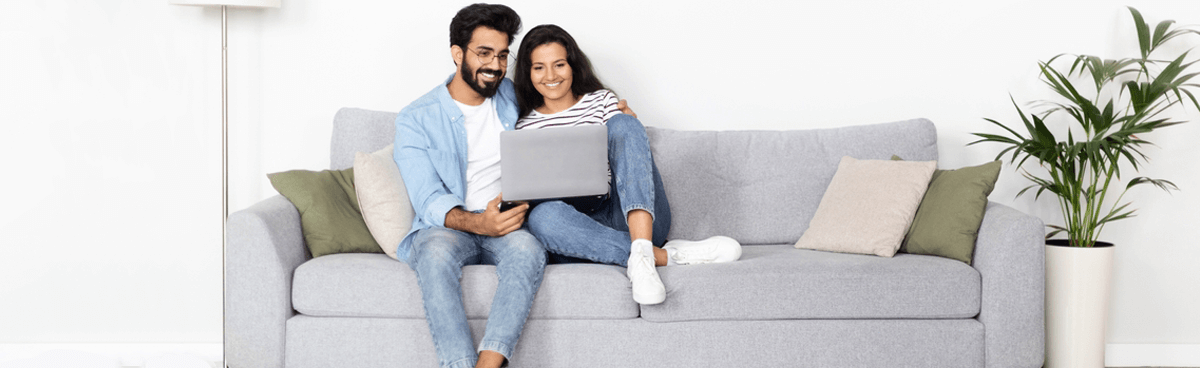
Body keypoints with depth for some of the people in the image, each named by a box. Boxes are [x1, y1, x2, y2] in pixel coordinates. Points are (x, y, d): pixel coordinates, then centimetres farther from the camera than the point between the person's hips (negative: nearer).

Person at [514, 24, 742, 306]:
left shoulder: (602, 101, 14)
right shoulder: (526, 127, 14)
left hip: (636, 217, 1)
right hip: (586, 226, 0)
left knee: (621, 124, -23)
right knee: (543, 217, -36)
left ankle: (641, 249, -42)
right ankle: (664, 256, -38)